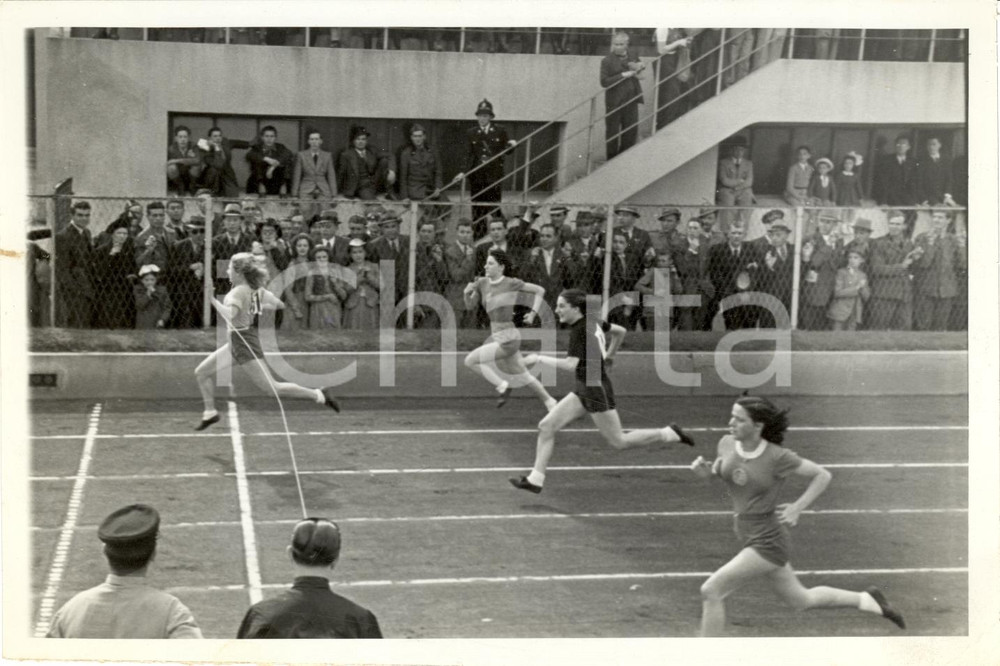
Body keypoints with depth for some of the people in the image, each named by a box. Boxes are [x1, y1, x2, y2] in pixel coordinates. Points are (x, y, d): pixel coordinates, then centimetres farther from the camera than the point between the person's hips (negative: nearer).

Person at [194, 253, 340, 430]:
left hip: (244, 342, -10)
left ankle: (318, 395, -5)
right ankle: (210, 412, 20)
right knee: (201, 372, 12)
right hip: (236, 342, 10)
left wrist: (213, 300, -33)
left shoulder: (238, 292, -19)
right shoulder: (256, 289, 6)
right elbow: (279, 305, 13)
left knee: (272, 388, -9)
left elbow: (230, 315, -37)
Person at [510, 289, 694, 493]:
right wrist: (609, 356, 25)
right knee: (546, 426, 2)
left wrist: (539, 358, -23)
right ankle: (535, 480, 4)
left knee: (619, 442, 3)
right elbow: (620, 331, 18)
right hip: (583, 390, 9)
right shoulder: (591, 321, 5)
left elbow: (570, 365, -30)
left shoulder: (580, 331, -20)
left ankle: (669, 433, 16)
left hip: (597, 390, -9)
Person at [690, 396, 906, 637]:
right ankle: (866, 600, 39)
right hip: (749, 535, 8)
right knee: (802, 600, 22)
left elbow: (823, 475, -8)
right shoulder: (726, 443, -5)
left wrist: (798, 507, -19)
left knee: (711, 591, -14)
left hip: (767, 541, -7)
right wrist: (704, 470, -8)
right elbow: (718, 473, 15)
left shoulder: (777, 456, -20)